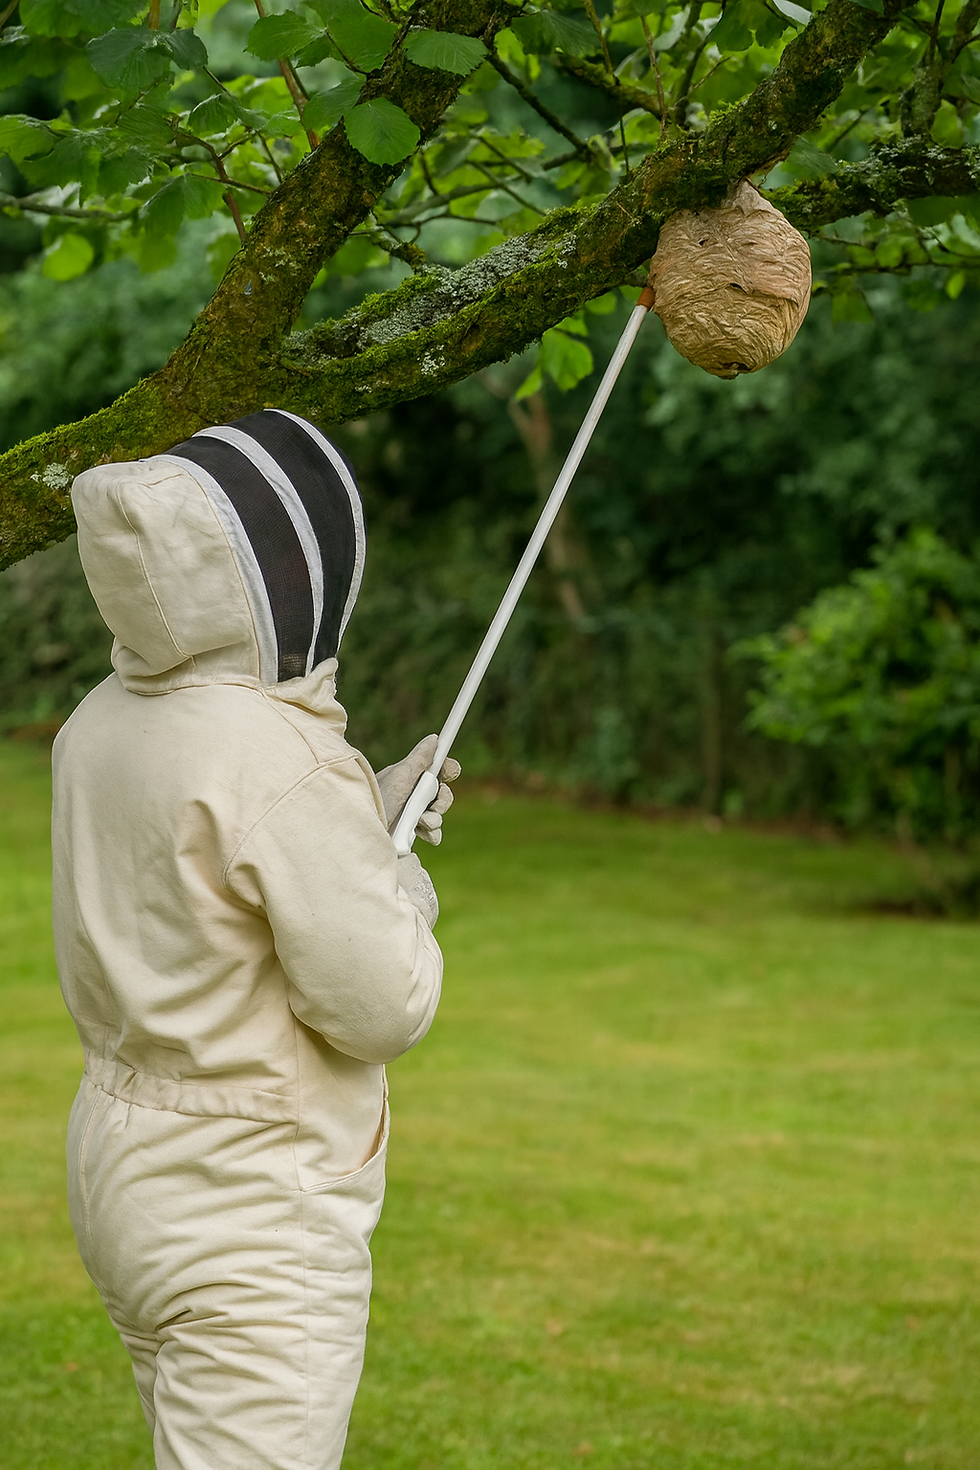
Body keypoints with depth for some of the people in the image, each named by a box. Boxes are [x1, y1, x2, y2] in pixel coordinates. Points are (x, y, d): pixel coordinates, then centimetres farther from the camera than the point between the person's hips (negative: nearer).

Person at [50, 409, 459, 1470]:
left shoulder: (101, 726, 1)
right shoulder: (287, 764, -24)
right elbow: (382, 1006, -19)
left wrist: (363, 820, 13)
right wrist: (406, 890, 0)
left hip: (123, 1159, 9)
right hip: (254, 1217, -9)